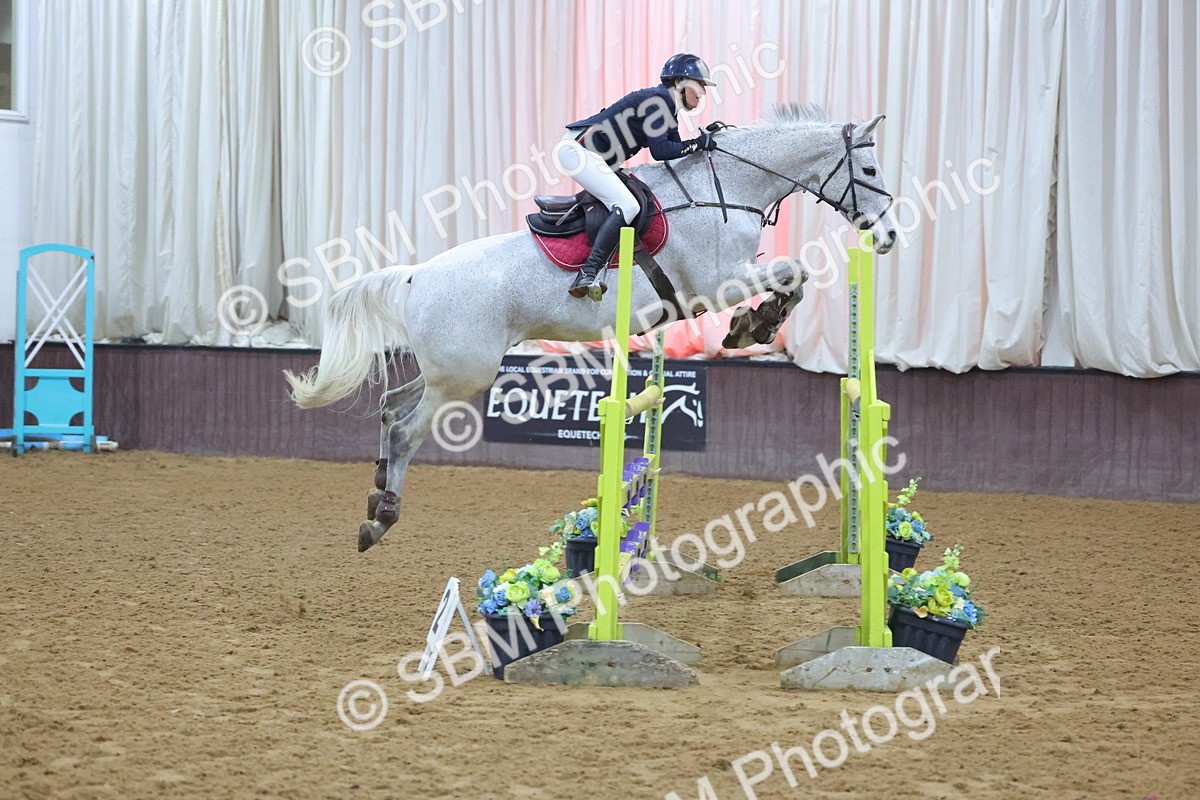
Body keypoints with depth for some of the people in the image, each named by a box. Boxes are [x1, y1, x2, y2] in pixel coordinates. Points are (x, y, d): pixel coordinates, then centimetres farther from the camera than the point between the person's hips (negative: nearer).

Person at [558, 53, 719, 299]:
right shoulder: (657, 100, -13)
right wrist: (698, 144, -12)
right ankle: (587, 276, -27)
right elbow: (660, 150, -20)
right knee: (627, 205, -21)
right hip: (578, 149, -11)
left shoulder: (666, 106, 18)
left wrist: (705, 138, 4)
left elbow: (675, 151, 15)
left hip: (584, 152, 11)